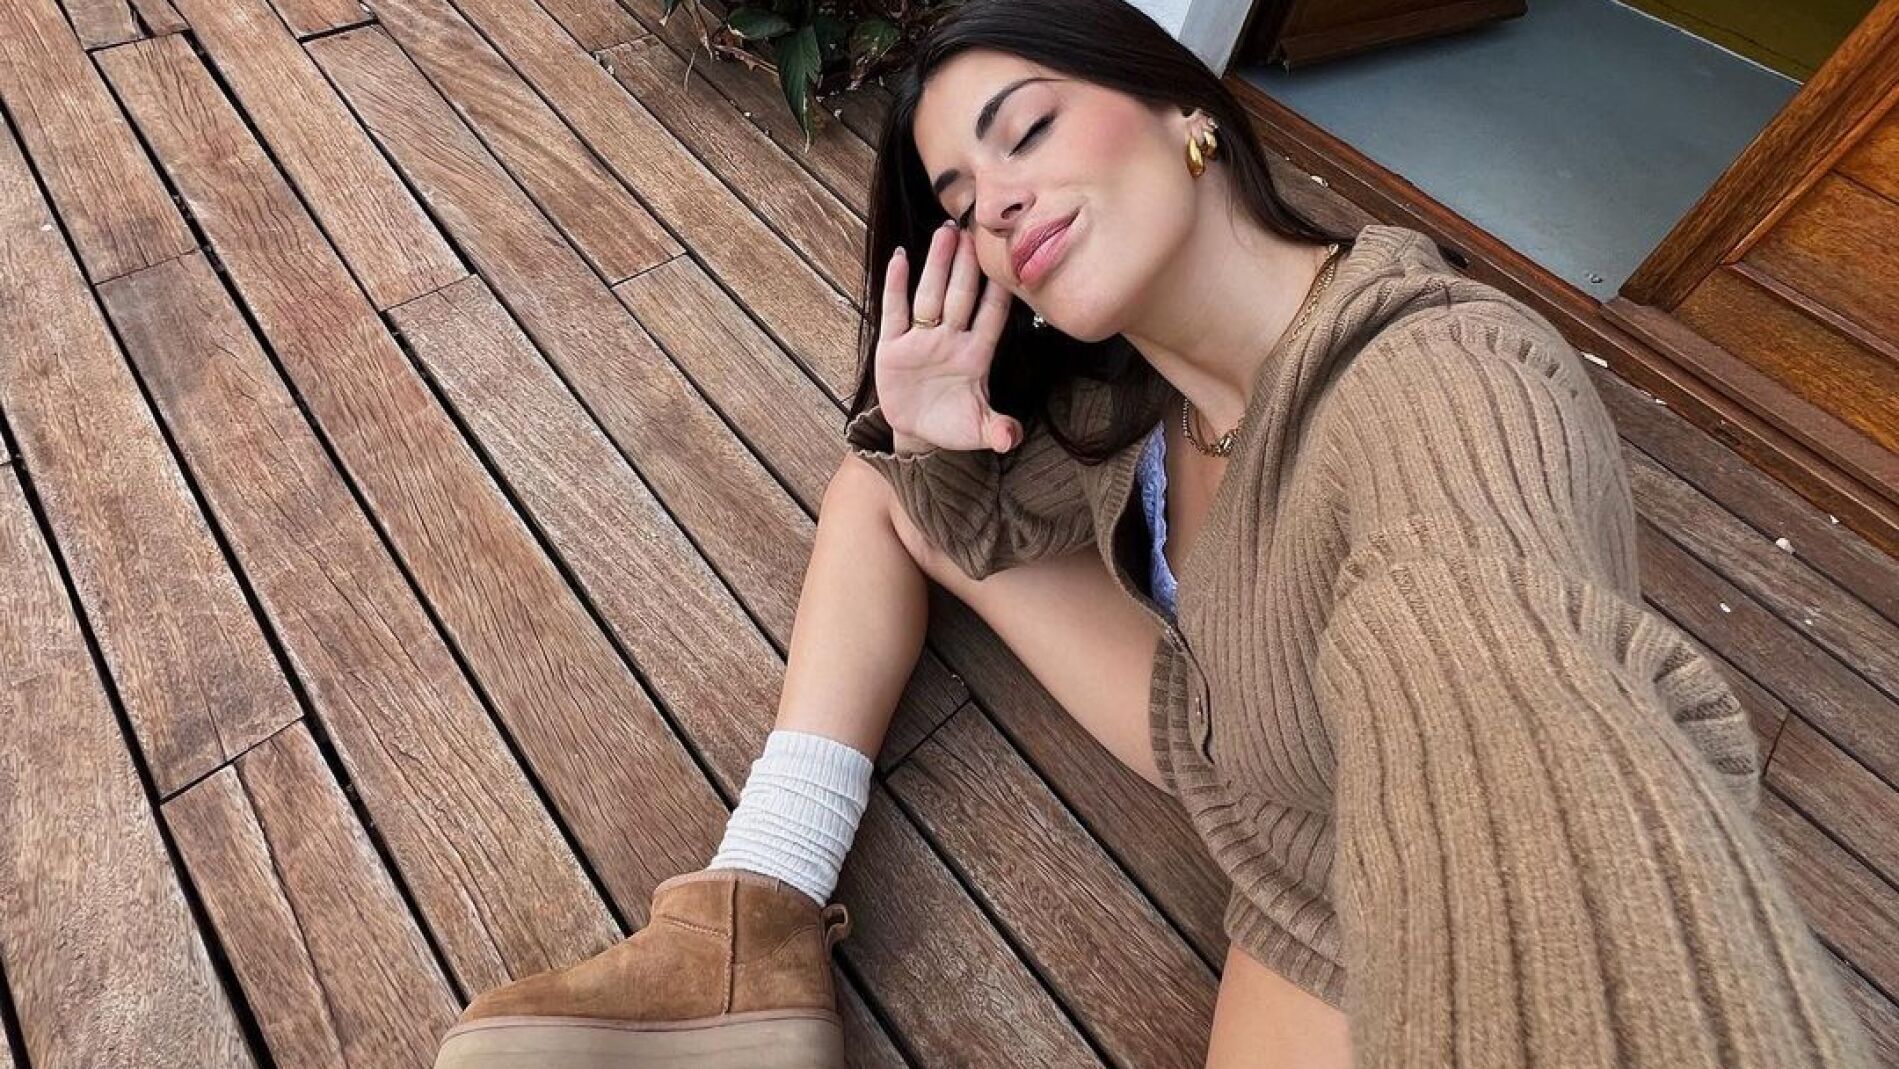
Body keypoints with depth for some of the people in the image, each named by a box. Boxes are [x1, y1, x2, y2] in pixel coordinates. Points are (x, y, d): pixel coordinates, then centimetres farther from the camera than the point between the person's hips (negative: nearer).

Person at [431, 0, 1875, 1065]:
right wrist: (931, 455, -20)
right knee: (884, 459, 0)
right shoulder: (1123, 372, -12)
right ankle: (759, 923, -6)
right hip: (1237, 750, 6)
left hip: (1370, 925, -5)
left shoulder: (1440, 399, -34)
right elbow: (972, 522, 0)